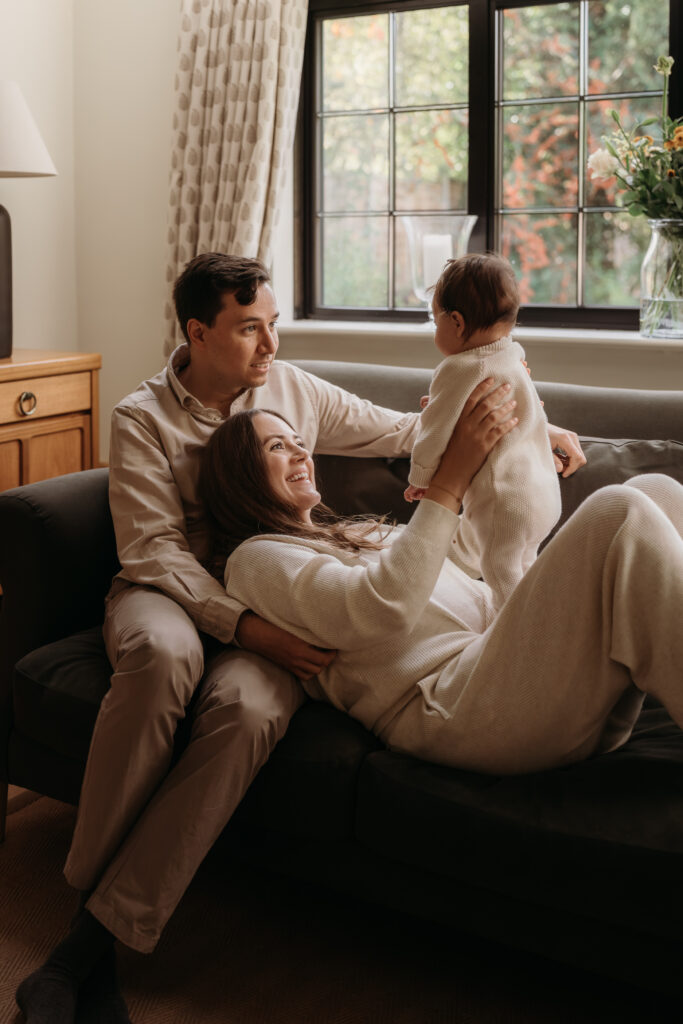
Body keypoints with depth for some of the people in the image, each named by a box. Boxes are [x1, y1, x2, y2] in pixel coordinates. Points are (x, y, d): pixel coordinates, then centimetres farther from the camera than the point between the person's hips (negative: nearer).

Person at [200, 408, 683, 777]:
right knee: (618, 513, -24)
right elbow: (382, 612, -12)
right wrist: (450, 480, -9)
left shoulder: (354, 534, 34)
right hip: (446, 702, -8)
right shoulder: (257, 559, 7)